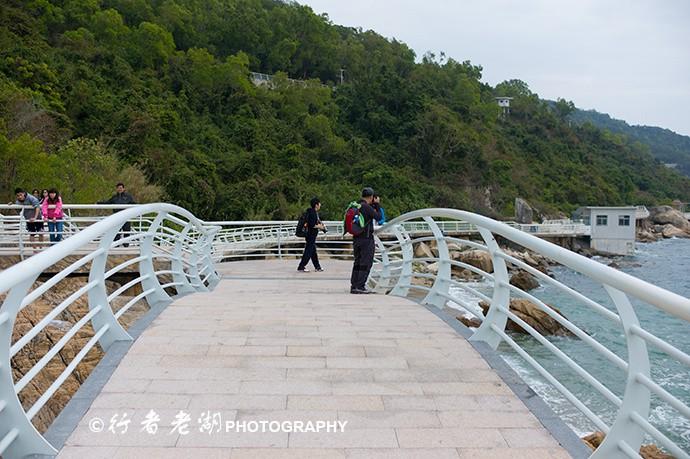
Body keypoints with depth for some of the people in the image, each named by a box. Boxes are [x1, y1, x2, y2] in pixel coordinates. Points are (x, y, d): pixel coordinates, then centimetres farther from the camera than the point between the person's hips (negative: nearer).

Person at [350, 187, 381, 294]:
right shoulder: (367, 207, -15)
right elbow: (378, 217, -7)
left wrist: (373, 205, 19)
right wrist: (376, 204, 3)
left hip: (356, 238, 8)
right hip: (367, 239, -8)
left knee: (357, 262, 12)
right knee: (366, 263, -3)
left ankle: (353, 286, 12)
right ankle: (360, 287, -6)